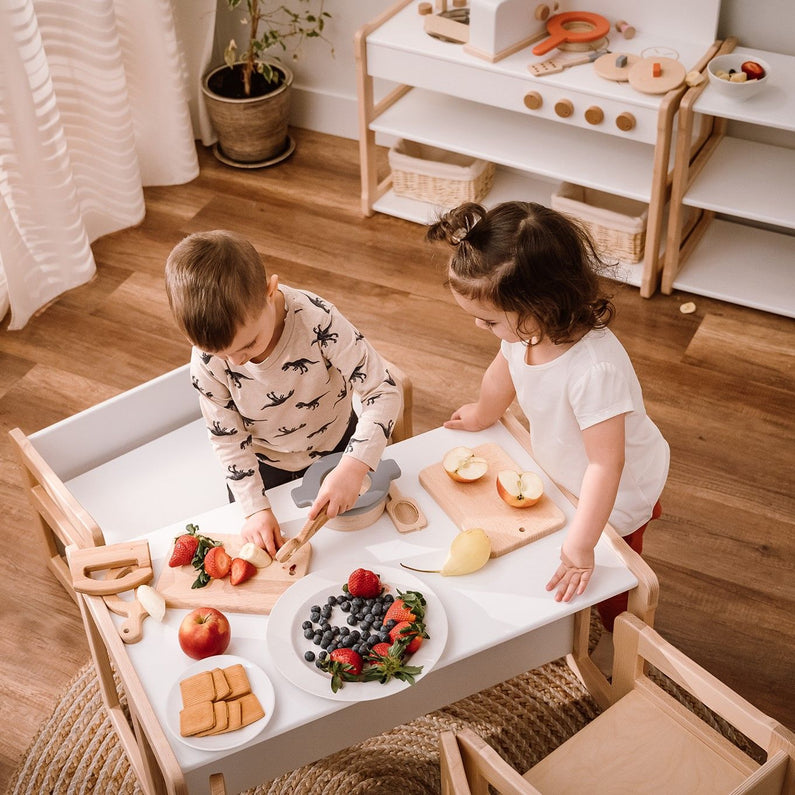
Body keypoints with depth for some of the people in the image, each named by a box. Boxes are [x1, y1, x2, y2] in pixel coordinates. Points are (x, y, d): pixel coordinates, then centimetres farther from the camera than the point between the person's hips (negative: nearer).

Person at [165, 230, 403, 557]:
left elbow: (383, 391, -33)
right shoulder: (206, 360, -30)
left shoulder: (316, 320, -37)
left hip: (336, 447, 0)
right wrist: (255, 507, -20)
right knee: (256, 544, 22)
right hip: (264, 465, 1)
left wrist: (353, 467, -42)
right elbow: (227, 438, -15)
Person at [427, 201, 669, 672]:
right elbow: (505, 369, 1)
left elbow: (605, 464, -42)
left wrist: (580, 549, -38)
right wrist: (483, 415, 21)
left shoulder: (595, 369, -46)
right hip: (565, 472, 7)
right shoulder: (525, 329, -23)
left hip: (617, 492, -7)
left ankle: (618, 646, 50)